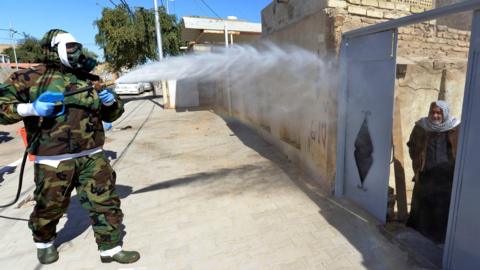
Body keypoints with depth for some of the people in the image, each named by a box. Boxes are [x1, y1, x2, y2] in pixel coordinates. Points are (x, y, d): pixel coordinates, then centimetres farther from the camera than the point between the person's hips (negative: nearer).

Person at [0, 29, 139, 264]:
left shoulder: (88, 80, 11)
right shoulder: (32, 77, -1)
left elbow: (111, 115, 16)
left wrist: (111, 102, -5)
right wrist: (30, 108, -18)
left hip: (92, 156, 3)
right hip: (53, 160, -3)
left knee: (105, 202, 2)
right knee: (49, 207, 16)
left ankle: (111, 248, 17)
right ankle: (44, 242, 46)